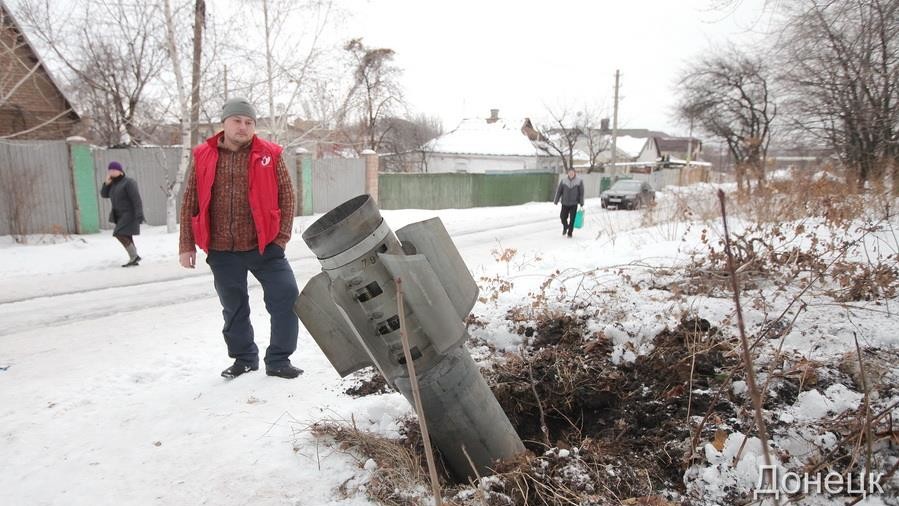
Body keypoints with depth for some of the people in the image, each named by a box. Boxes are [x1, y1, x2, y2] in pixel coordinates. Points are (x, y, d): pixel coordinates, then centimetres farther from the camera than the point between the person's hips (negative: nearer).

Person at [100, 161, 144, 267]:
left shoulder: (128, 182, -13)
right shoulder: (113, 183, 12)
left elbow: (136, 199, -19)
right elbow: (104, 194, 9)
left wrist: (139, 215, -26)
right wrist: (107, 183, -6)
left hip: (130, 214, -9)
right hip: (120, 215, 9)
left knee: (120, 234, -17)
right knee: (126, 237, 8)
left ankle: (134, 256, -10)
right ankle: (134, 259, 13)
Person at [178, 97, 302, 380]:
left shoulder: (270, 155, -1)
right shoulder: (203, 157, 3)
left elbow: (286, 197, 1)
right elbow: (190, 203, 6)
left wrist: (282, 237, -3)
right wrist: (187, 245, 5)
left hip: (264, 246, -1)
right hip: (222, 251, 2)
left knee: (287, 298, -8)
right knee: (234, 307, 15)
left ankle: (278, 360, 8)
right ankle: (244, 358, 34)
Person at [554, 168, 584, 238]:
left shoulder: (579, 181, -3)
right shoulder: (563, 180, 0)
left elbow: (581, 193, -2)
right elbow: (559, 191, 4)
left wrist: (581, 203, -5)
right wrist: (556, 201, 2)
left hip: (574, 203, -1)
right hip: (565, 203, 2)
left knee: (572, 219, -1)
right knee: (563, 217, 3)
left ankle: (570, 232, 13)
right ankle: (565, 227, 33)